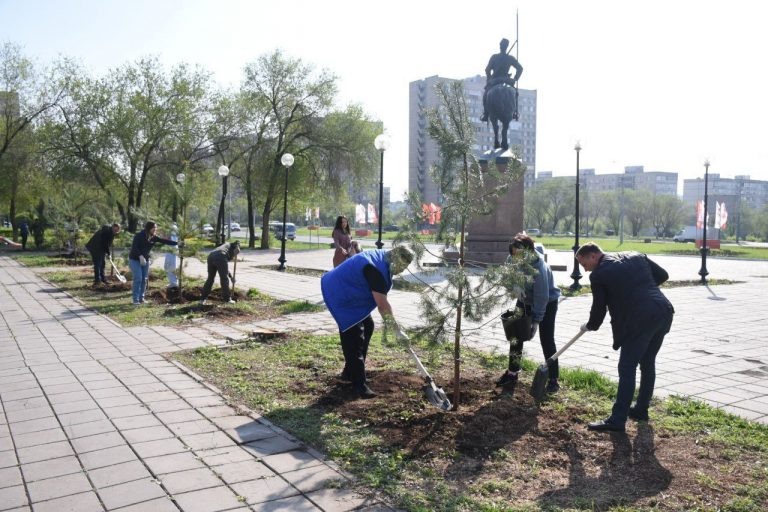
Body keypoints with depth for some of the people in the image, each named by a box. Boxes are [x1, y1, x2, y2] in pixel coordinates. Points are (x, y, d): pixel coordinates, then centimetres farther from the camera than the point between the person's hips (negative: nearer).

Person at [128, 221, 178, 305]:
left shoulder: (153, 237, 0)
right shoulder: (139, 236, -17)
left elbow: (164, 241, -5)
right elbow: (134, 247, -21)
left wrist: (177, 243, -13)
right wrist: (140, 256, -34)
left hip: (145, 260, 6)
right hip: (135, 259, -6)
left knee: (144, 279, 5)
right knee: (138, 279, -11)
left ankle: (141, 298, 14)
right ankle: (135, 300, -5)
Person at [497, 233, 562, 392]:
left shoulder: (539, 266, -36)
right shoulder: (511, 260, -20)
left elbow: (542, 296, -30)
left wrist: (536, 321, -26)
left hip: (547, 301, -6)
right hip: (526, 300, 6)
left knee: (547, 339, -6)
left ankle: (553, 379, 3)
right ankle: (512, 373, 17)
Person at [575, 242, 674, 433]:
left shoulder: (599, 274, -3)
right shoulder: (636, 256, 16)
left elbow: (599, 307, 3)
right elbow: (663, 275, 18)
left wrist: (590, 326, 22)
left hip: (639, 320, -8)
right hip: (663, 312, 8)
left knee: (627, 368, -3)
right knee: (647, 363, 19)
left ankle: (617, 420, -2)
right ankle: (641, 409, 31)